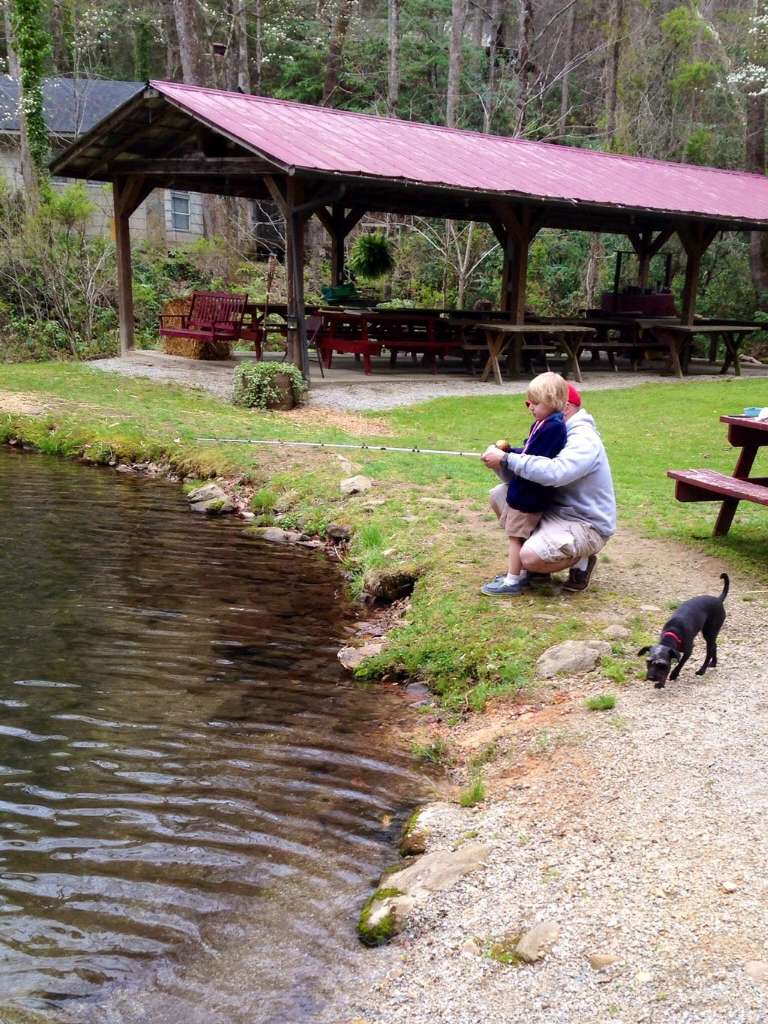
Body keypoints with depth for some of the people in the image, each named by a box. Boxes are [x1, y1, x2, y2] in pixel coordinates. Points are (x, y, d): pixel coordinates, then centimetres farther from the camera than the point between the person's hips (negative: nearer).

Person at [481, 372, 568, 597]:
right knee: (518, 535, 17)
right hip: (522, 490, 10)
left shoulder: (554, 427, -20)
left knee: (516, 535, -2)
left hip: (530, 495, -10)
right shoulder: (543, 423, 11)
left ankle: (512, 581, 6)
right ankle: (520, 574, 28)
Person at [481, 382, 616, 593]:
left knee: (530, 558, -29)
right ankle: (539, 553, 10)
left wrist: (507, 458, -34)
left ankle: (581, 562, 2)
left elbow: (554, 472, -40)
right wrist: (501, 463, -17)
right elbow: (525, 474, 4)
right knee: (499, 495, 2)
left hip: (587, 524, -9)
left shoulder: (584, 439, -21)